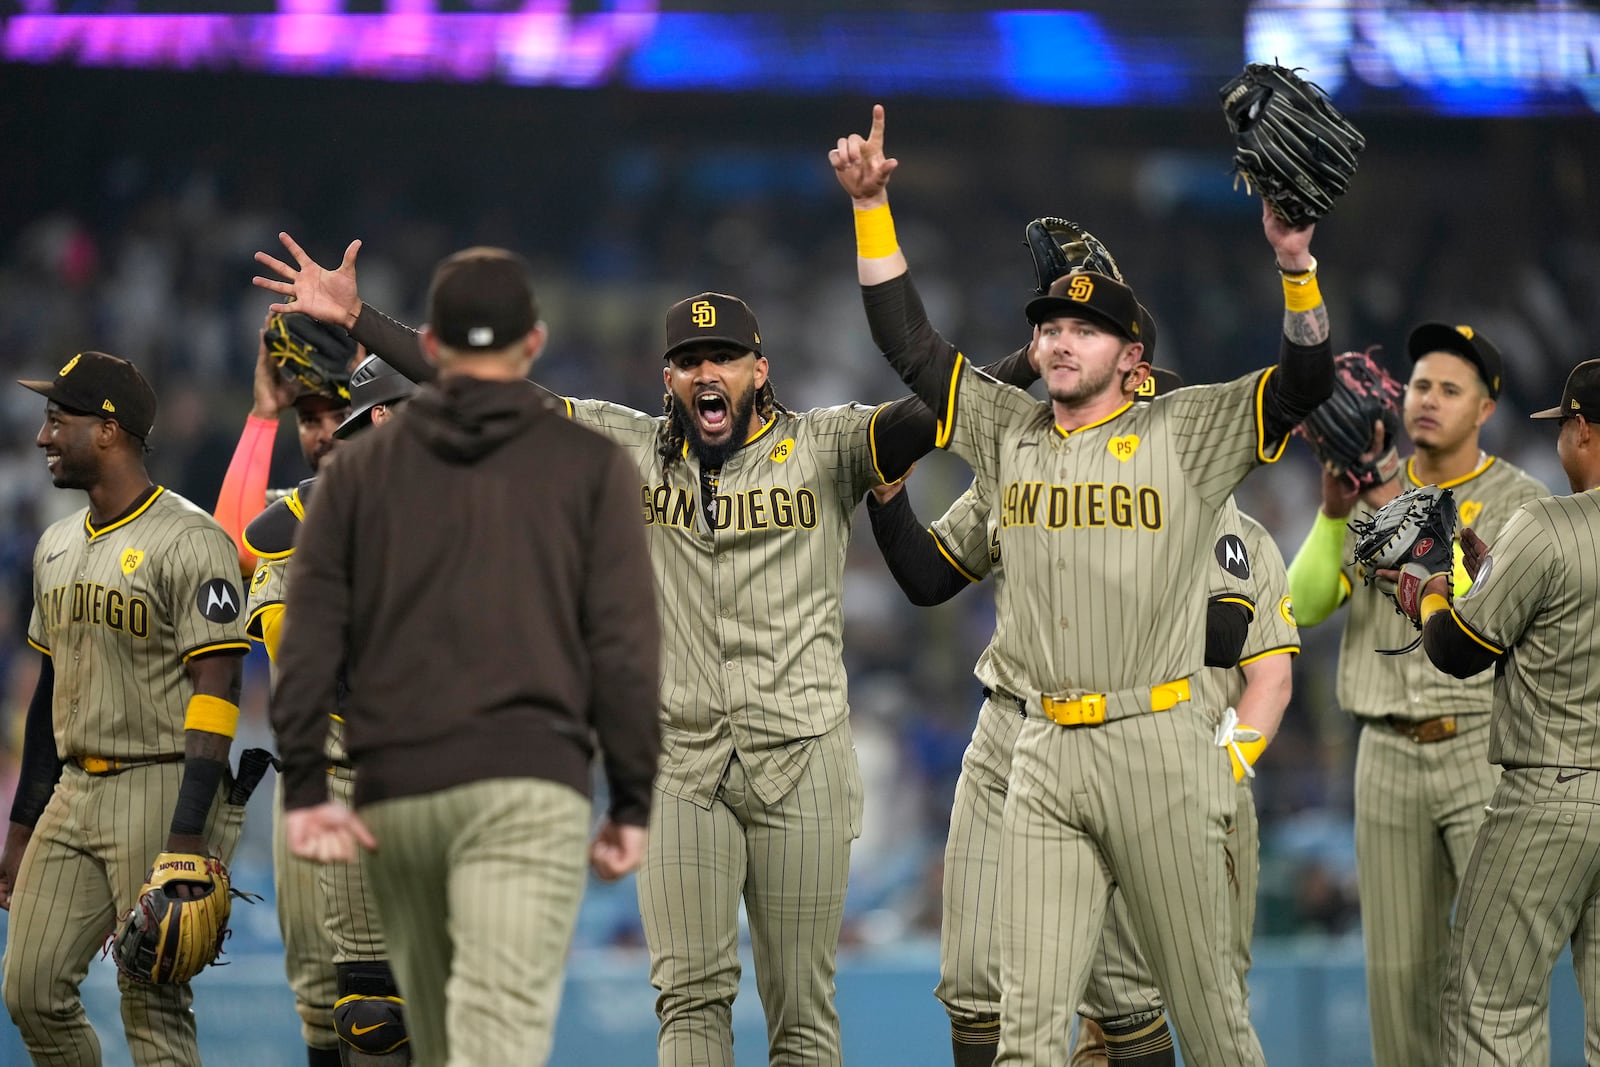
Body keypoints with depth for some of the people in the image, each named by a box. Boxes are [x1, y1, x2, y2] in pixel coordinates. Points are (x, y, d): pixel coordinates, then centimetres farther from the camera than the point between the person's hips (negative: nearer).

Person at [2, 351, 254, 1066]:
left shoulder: (188, 543, -11)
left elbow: (214, 691, -17)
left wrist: (188, 836, -24)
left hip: (160, 789, -8)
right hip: (75, 791, 8)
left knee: (153, 1006, -7)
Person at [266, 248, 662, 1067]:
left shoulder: (361, 467, 12)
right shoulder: (590, 466, 6)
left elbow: (311, 636, 6)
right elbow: (623, 645, 1)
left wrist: (304, 787, 5)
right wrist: (631, 801, 6)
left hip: (395, 792, 3)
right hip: (527, 787, -3)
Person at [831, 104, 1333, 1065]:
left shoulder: (1184, 434, 2)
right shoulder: (1011, 434, 14)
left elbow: (1306, 383, -6)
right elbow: (910, 344, 18)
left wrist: (1295, 264, -21)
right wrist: (872, 208, 12)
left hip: (1157, 744, -4)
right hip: (1044, 752, 4)